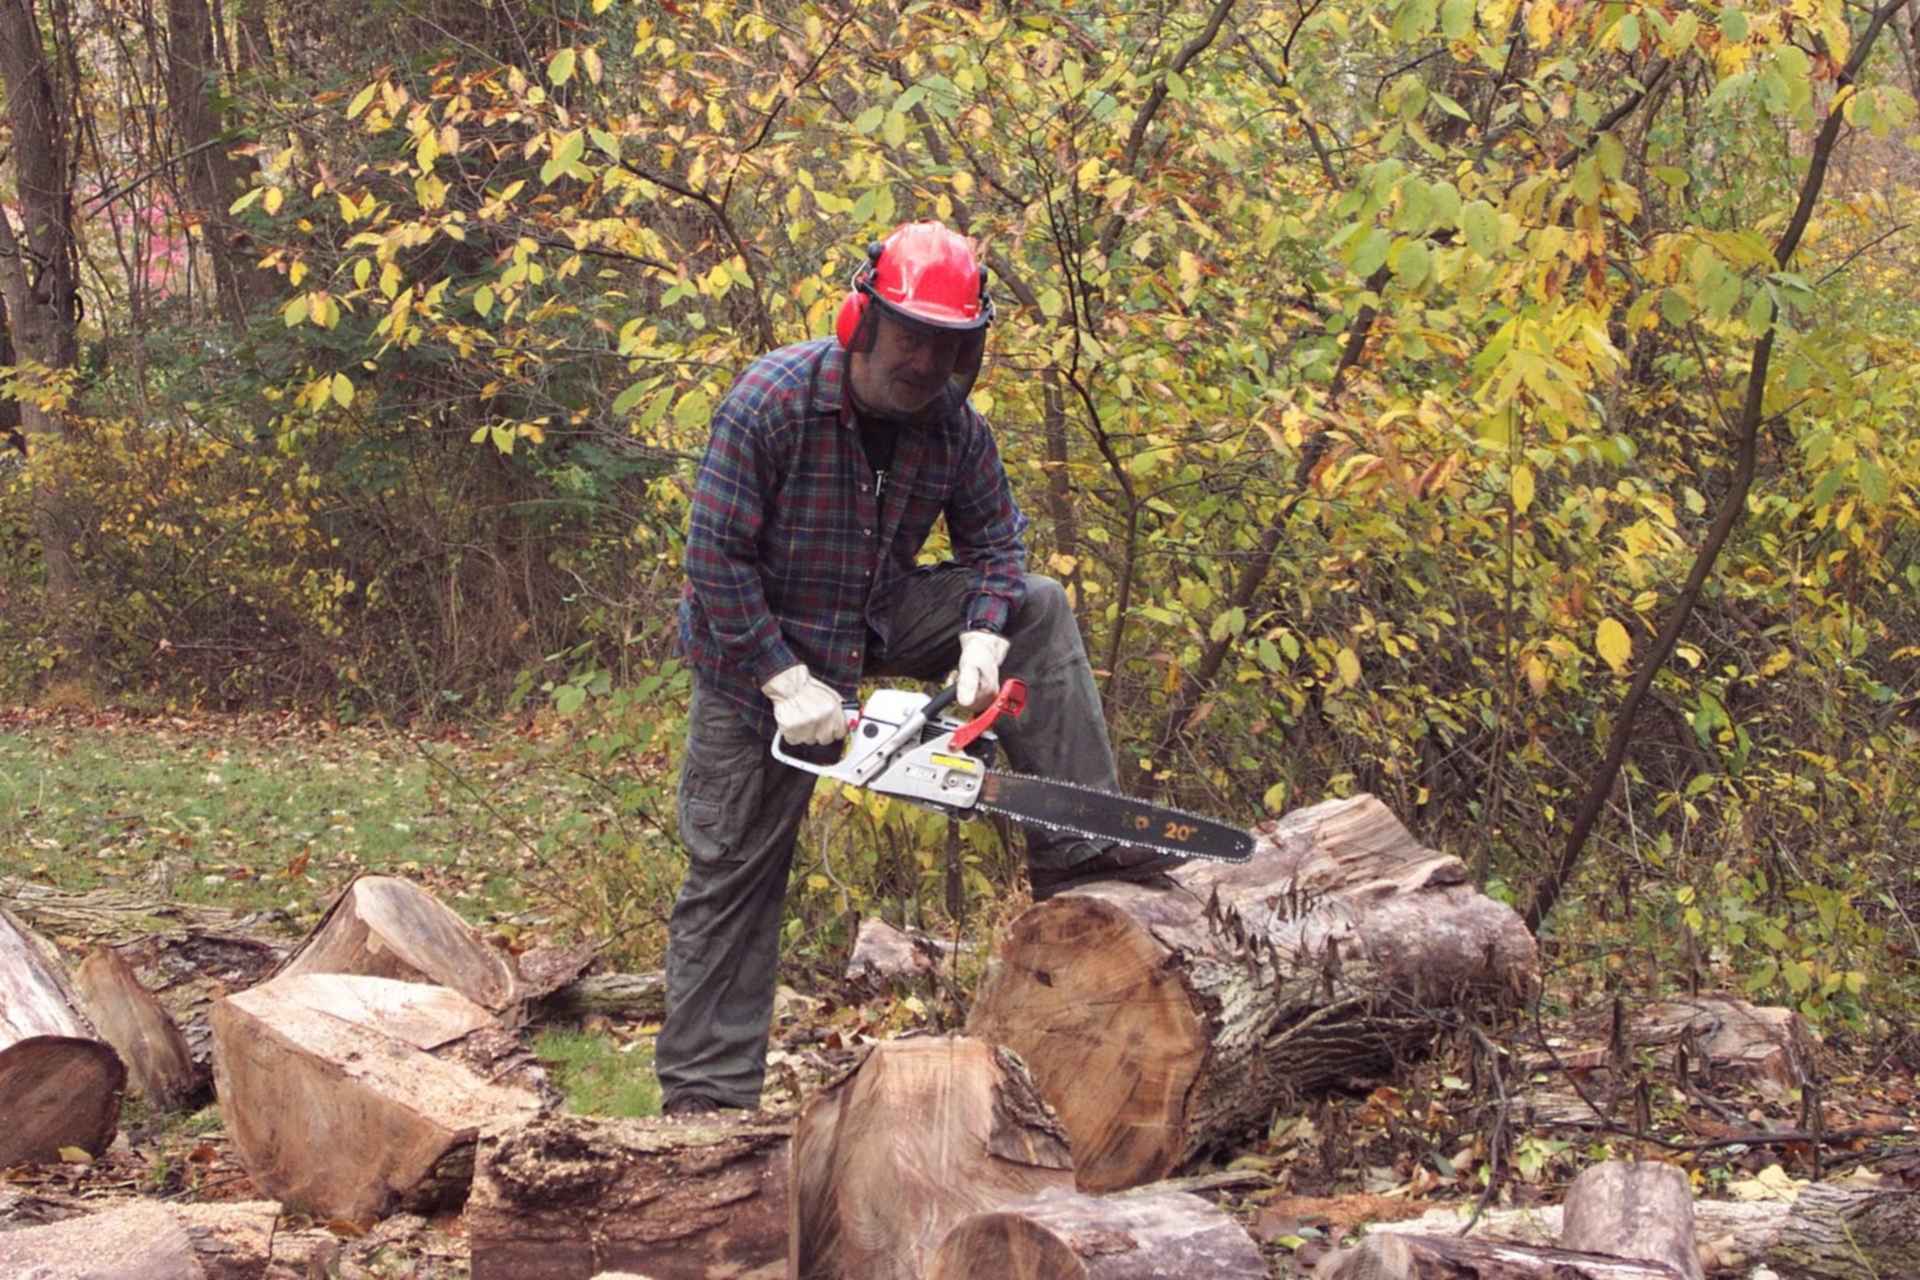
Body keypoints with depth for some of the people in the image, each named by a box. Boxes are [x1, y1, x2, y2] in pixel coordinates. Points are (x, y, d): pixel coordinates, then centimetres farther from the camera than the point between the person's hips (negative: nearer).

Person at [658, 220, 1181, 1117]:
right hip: (756, 649, -5)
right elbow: (715, 558, -24)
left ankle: (1077, 857, -11)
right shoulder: (771, 402, -26)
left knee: (1037, 607, -9)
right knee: (733, 872, -2)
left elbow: (994, 539, 1)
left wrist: (982, 640, -19)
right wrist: (787, 683, -27)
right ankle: (703, 1095, 5)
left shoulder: (954, 426, -10)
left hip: (879, 620, 5)